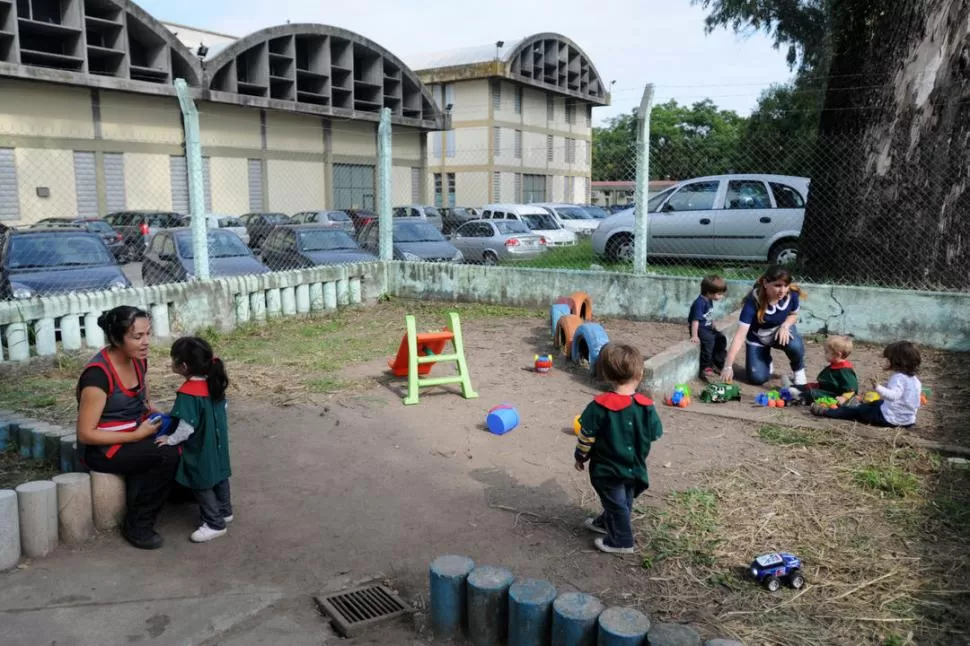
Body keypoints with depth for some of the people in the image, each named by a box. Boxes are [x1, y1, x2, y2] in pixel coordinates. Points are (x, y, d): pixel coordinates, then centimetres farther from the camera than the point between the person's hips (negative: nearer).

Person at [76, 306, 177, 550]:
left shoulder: (139, 360, 0)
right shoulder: (98, 374, -23)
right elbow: (86, 434, -22)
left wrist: (155, 415, -2)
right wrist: (137, 434, -22)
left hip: (136, 435, 7)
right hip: (103, 449, -7)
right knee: (167, 455, -27)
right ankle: (137, 525, -11)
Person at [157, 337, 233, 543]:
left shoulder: (188, 393, -28)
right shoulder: (214, 384, -2)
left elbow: (187, 427, -27)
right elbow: (222, 413, 10)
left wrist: (170, 440, -12)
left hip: (199, 451, -8)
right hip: (217, 445, 8)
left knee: (201, 485, 6)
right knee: (218, 476, 22)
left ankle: (214, 524, 13)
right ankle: (224, 511, 37)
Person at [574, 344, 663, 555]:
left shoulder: (600, 406, -22)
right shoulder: (646, 406, -14)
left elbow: (587, 436, -15)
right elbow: (655, 435, -1)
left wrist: (580, 456, 2)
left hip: (608, 467, -4)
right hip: (634, 467, 4)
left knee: (615, 503, 13)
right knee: (623, 501, 25)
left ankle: (621, 541, 27)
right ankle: (606, 523, 47)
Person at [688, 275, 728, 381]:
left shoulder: (709, 301, 5)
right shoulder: (700, 303, -24)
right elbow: (695, 320, -28)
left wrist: (714, 328, 20)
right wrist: (694, 336, -31)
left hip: (707, 327, 10)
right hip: (699, 328, -10)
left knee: (721, 339, 2)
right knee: (709, 340, -30)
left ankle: (717, 364, 11)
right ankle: (705, 368, -25)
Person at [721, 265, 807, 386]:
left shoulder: (792, 295, -25)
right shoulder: (753, 301, -35)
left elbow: (794, 315, 0)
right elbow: (740, 335, -41)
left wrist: (785, 326, -25)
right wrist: (728, 366, -49)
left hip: (781, 331, 2)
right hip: (757, 338, -2)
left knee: (795, 345, -33)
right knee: (757, 378, -13)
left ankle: (799, 371, 1)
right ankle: (767, 361, 23)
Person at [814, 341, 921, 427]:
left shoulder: (898, 377, -22)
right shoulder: (914, 379, 9)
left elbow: (893, 395, -39)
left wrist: (878, 387, -50)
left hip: (890, 418, -10)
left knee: (859, 411, 0)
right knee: (875, 404, 29)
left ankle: (827, 412, 5)